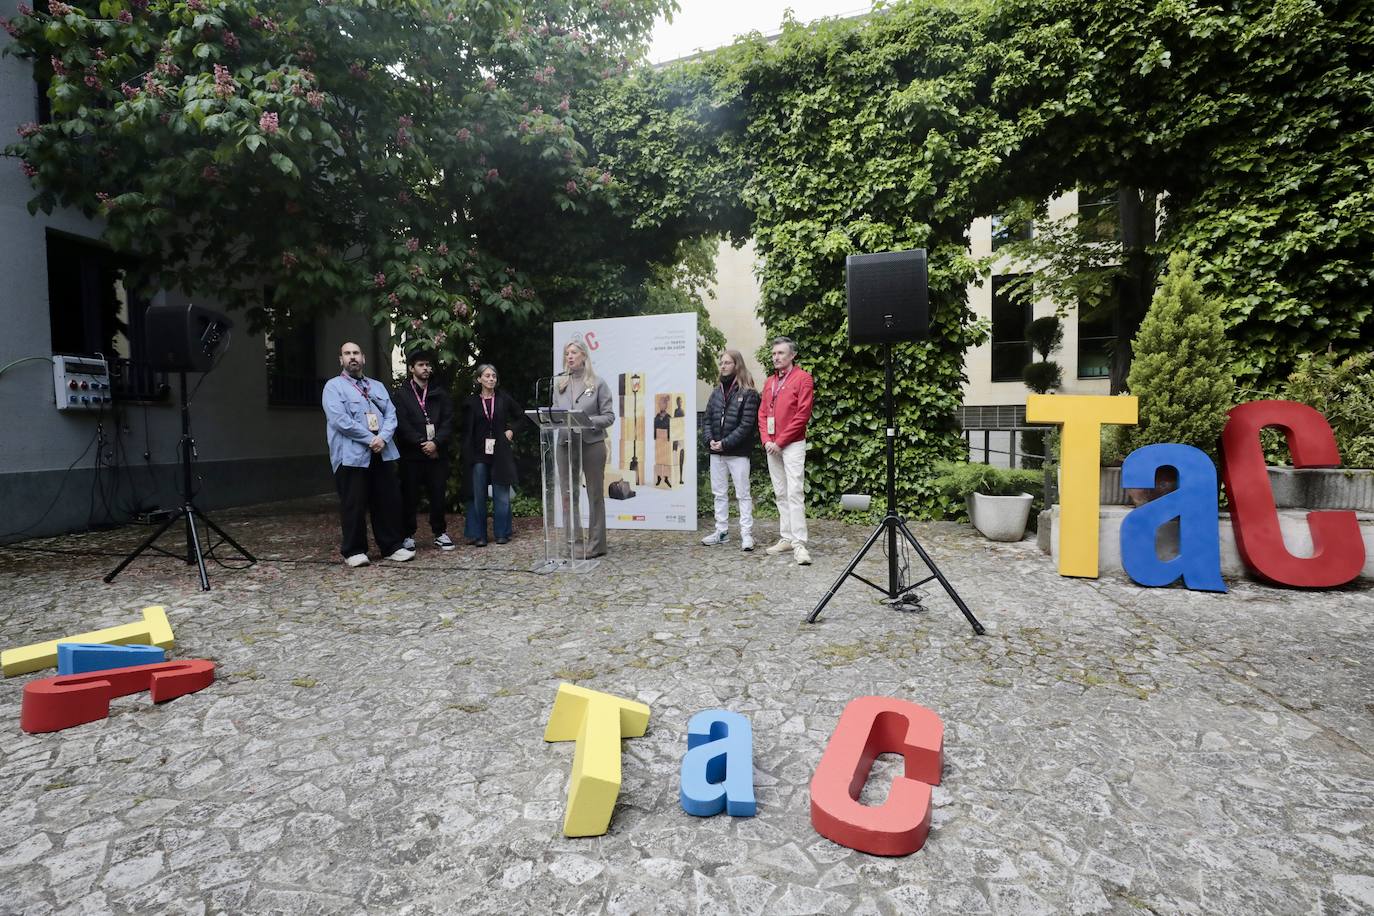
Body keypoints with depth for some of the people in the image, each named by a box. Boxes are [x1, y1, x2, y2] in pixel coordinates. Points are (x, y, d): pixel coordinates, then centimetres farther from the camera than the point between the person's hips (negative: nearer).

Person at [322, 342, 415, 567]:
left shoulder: (378, 386, 19)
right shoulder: (333, 386, 2)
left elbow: (391, 415, 8)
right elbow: (340, 421, -11)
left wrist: (383, 438, -11)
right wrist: (370, 439, -13)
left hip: (383, 453, 5)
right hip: (351, 455, -5)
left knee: (389, 501, 7)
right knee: (355, 505, 0)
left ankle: (392, 546, 16)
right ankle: (354, 551, 11)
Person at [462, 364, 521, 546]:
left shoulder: (504, 399, 4)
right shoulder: (471, 401, 2)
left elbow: (519, 416, 19)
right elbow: (467, 430, 1)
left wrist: (511, 430, 4)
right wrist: (467, 455, -5)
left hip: (500, 453, 1)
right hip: (479, 454, 0)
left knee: (501, 494, 4)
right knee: (478, 495, 3)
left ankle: (502, 533, 14)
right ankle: (477, 535, 12)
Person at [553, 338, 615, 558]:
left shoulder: (598, 384, 0)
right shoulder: (559, 385, 11)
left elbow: (609, 416, -4)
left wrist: (588, 421, -19)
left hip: (592, 443, -4)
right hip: (566, 444, 4)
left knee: (595, 494, 4)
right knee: (569, 494, 6)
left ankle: (596, 544, 12)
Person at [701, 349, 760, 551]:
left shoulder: (748, 394, -6)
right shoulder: (716, 392, 13)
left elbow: (746, 425, -13)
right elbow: (707, 420, 11)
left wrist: (725, 443, -18)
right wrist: (709, 440, -7)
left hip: (738, 453, -6)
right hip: (716, 453, 6)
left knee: (743, 494, 1)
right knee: (719, 493, 12)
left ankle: (746, 533, 6)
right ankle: (721, 531, 22)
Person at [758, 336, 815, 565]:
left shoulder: (803, 378, -4)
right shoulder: (769, 381, 16)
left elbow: (803, 414, -12)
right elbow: (762, 413, 13)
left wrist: (780, 441, -13)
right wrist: (766, 440, -3)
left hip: (792, 445, -6)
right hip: (772, 446, 7)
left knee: (794, 493, -11)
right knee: (780, 494, 9)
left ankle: (799, 543, -10)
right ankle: (786, 538, 15)